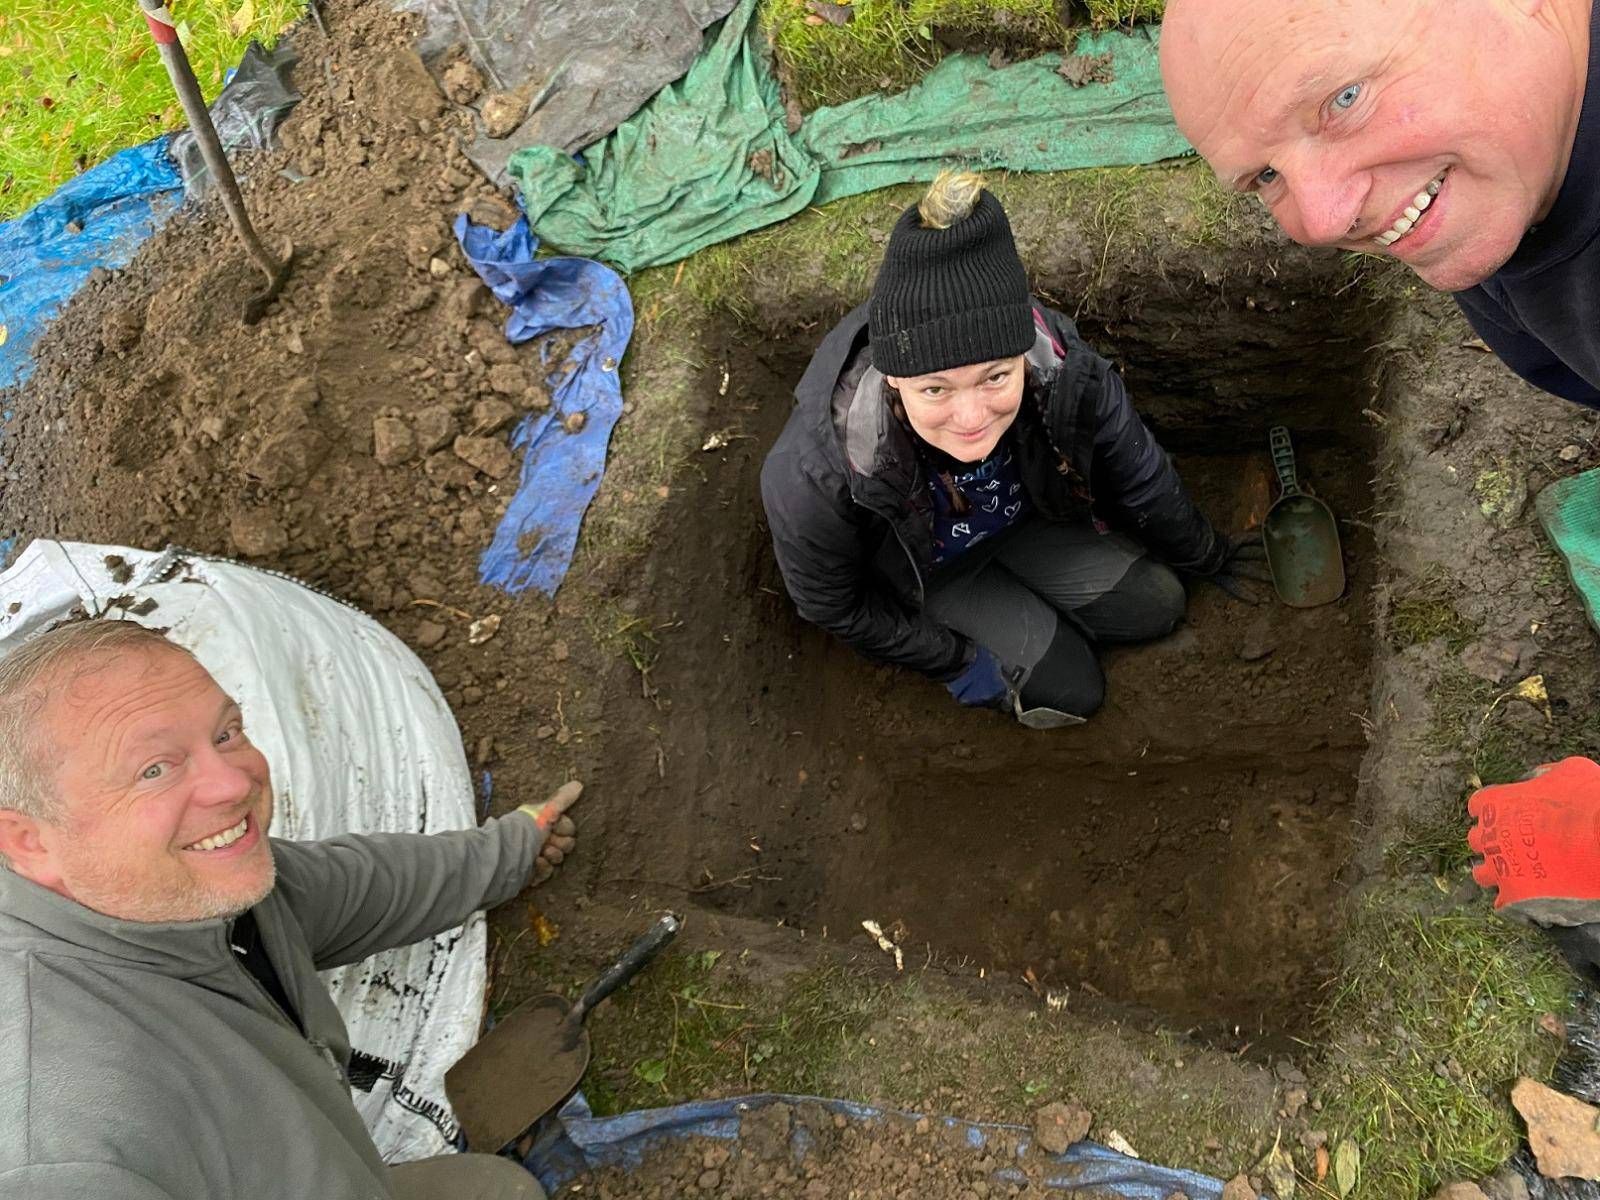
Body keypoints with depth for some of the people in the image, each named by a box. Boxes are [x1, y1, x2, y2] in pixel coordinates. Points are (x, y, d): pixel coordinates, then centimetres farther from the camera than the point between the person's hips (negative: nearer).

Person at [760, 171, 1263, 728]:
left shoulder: (1065, 370, -36)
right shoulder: (813, 475, -45)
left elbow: (1140, 476, -13)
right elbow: (831, 605, -22)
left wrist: (1209, 558, 6)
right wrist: (958, 661, -14)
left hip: (1024, 518, 4)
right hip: (923, 571, -3)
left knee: (1158, 605, 1)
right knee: (1069, 689, -6)